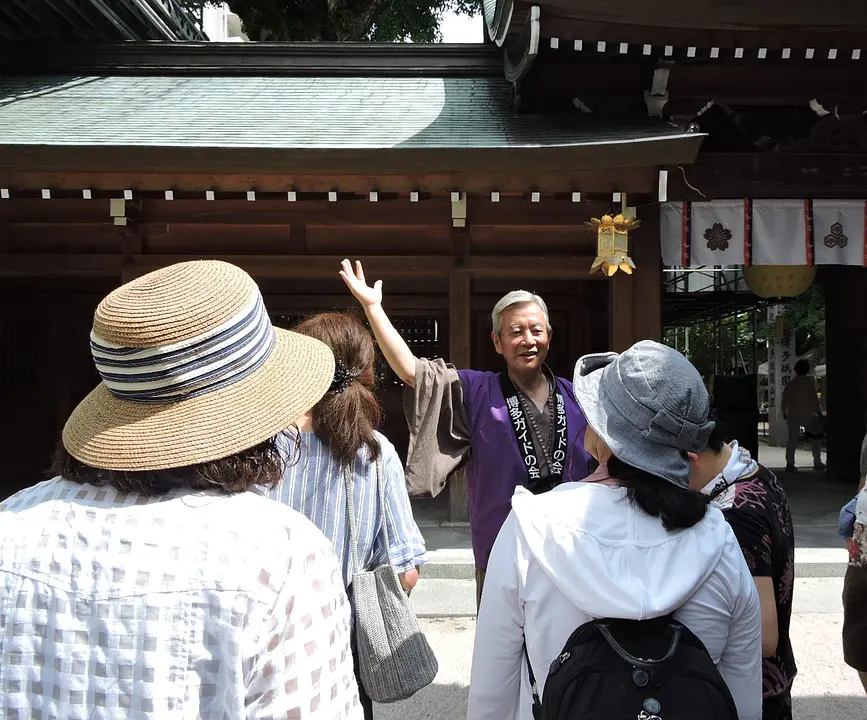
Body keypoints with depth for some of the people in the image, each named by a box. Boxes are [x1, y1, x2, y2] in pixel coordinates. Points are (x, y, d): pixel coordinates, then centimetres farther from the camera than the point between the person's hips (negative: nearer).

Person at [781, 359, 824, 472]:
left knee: (792, 439, 8)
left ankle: (790, 464, 2)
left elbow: (785, 401, 2)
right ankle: (817, 462, 13)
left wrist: (784, 412, 18)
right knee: (816, 437, 15)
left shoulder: (790, 384, 0)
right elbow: (814, 398, -10)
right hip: (807, 415, -2)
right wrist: (819, 412, -1)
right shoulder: (809, 382, -9)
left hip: (792, 415, 3)